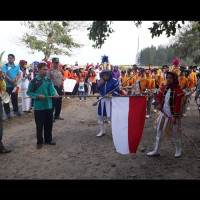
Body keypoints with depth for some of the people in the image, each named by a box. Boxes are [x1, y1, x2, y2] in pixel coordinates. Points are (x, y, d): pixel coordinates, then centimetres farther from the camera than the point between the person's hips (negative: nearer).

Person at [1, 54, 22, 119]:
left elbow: (19, 74, 1)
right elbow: (5, 75, -12)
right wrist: (12, 82, -15)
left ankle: (16, 110, 28)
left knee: (15, 99, 13)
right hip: (7, 86, -3)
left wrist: (15, 79, -19)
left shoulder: (17, 66, 8)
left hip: (14, 85, 3)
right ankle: (7, 112, 13)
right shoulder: (5, 66, -5)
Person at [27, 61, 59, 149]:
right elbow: (28, 92, -1)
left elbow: (52, 89, -9)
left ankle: (48, 139, 29)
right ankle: (39, 142, 20)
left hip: (49, 106, 4)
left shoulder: (49, 81, 4)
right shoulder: (33, 81, -7)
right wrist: (37, 96, -16)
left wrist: (55, 93, -31)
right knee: (39, 125, 5)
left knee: (49, 124, 13)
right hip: (38, 107, -4)